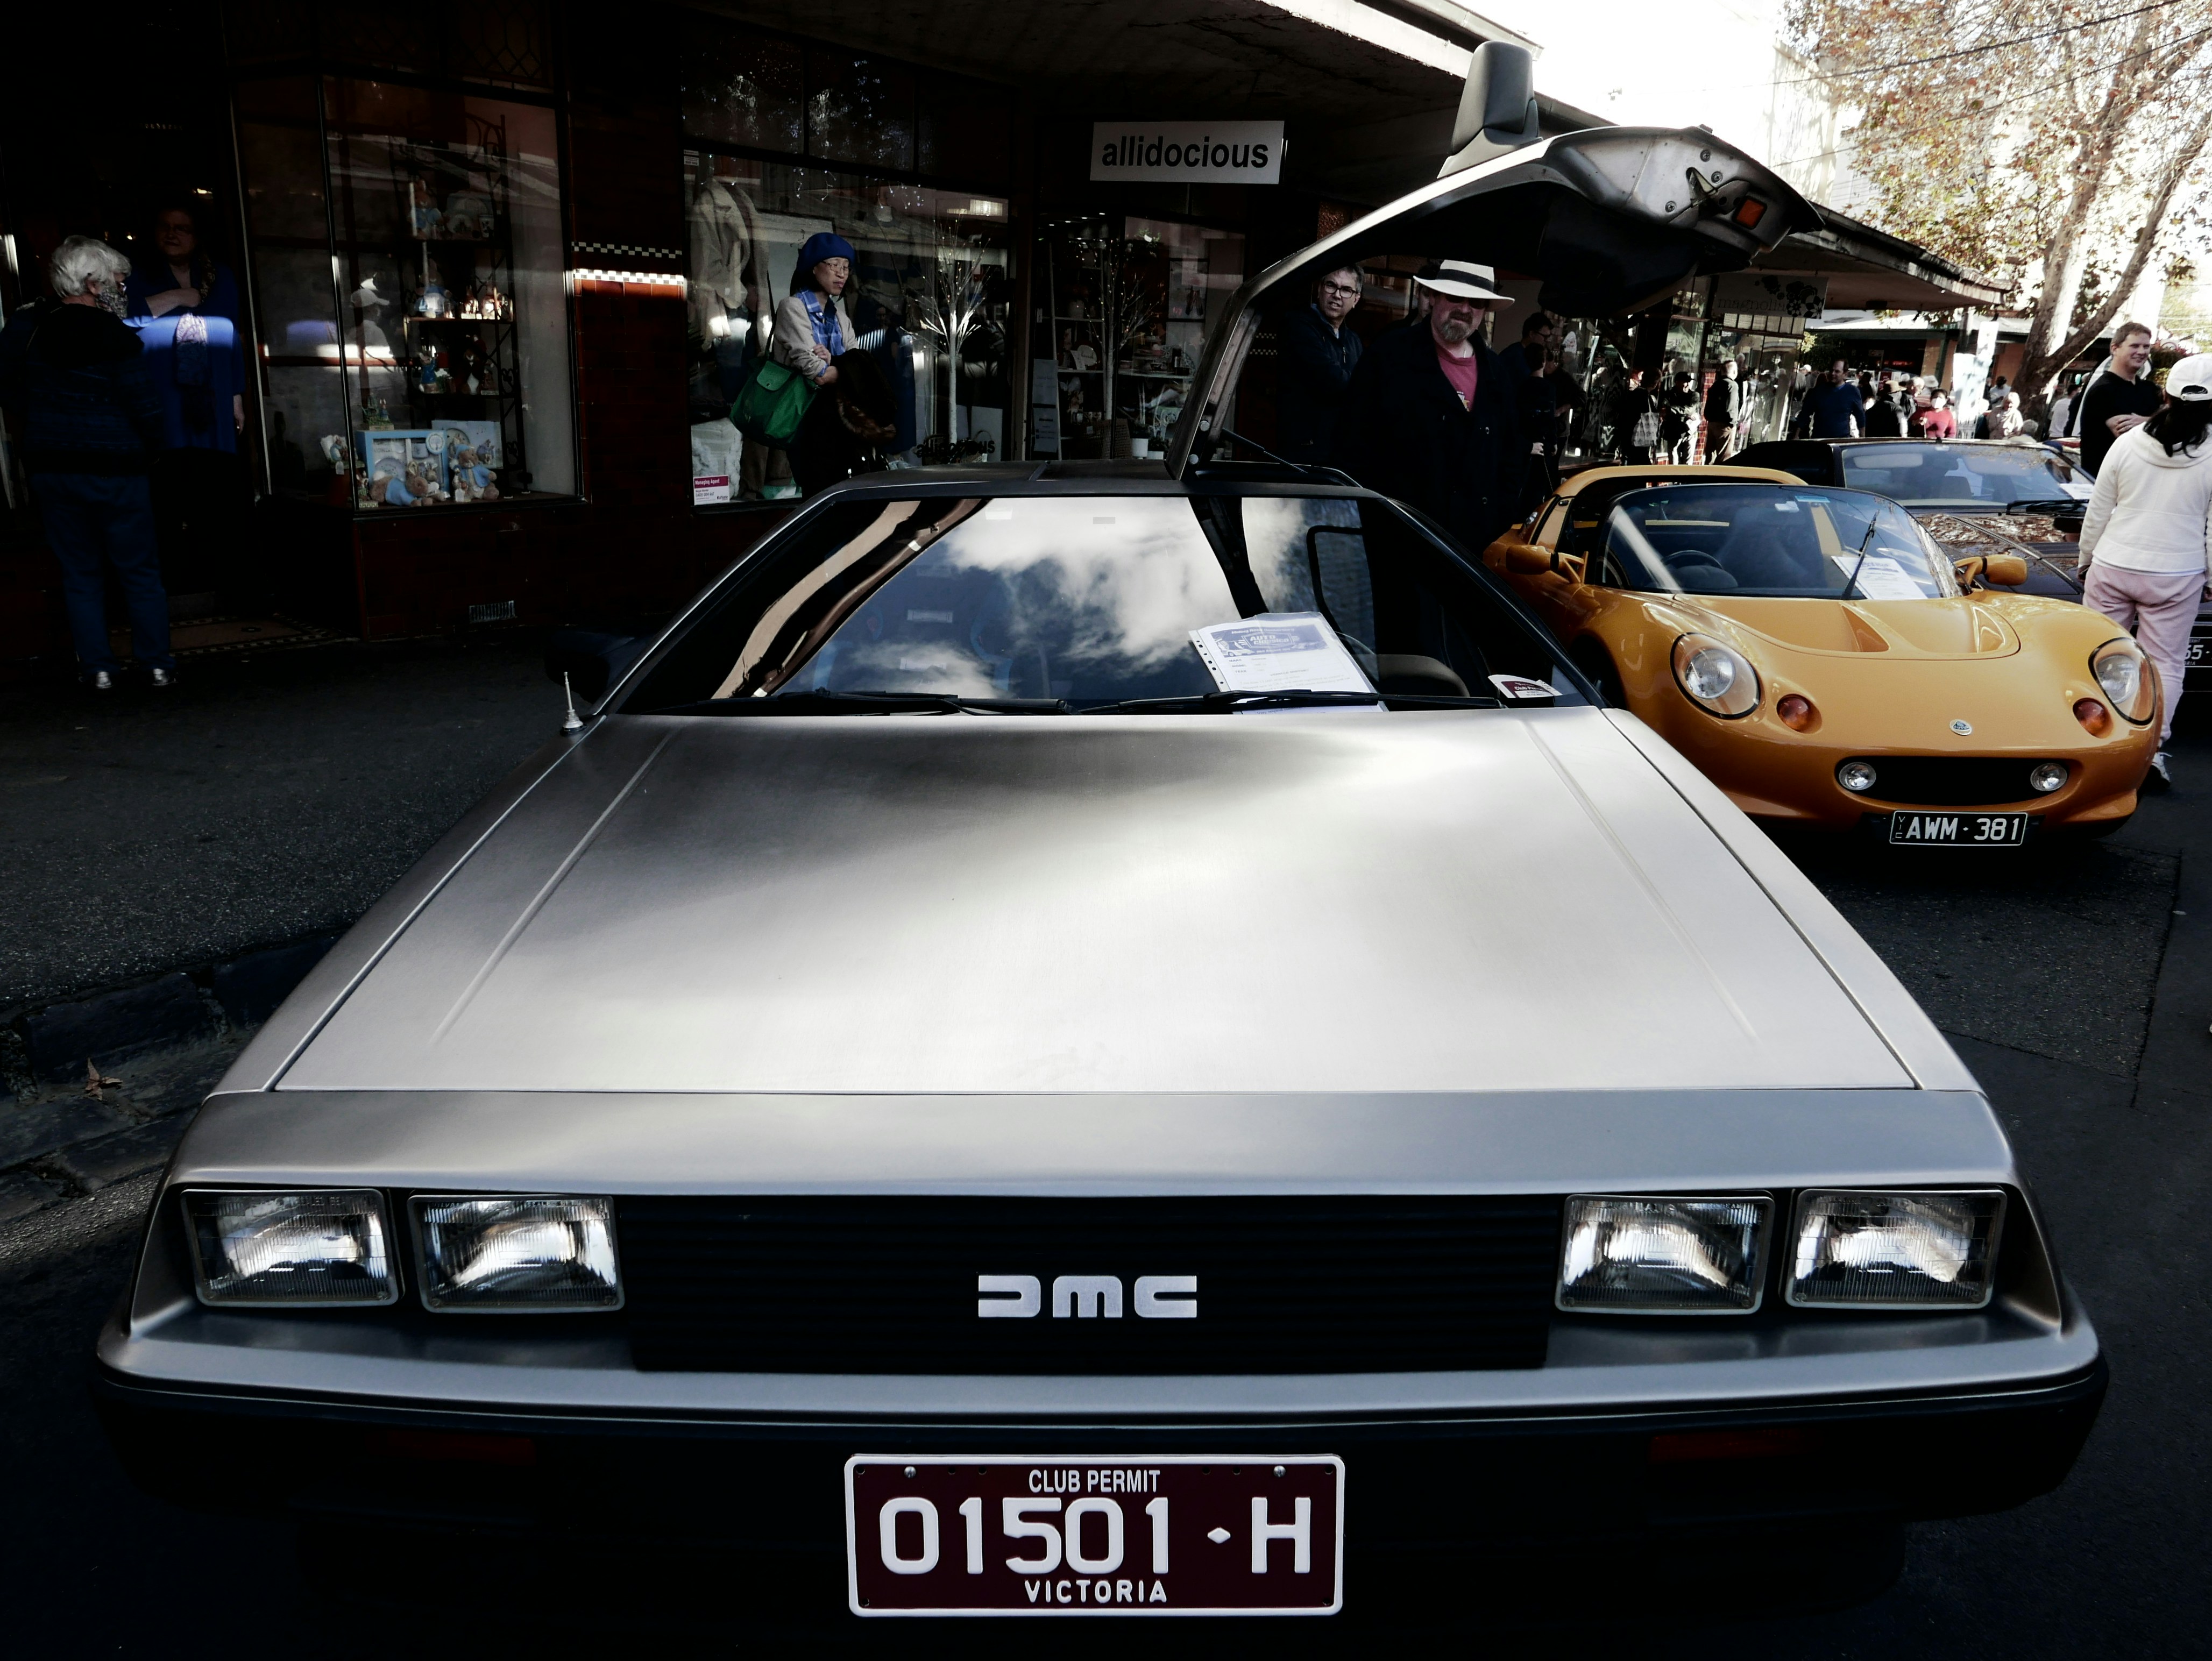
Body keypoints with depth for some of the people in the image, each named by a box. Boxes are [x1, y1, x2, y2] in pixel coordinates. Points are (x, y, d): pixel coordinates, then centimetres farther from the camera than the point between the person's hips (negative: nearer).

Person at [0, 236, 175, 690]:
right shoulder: (117, 338, -14)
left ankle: (98, 668, 13)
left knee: (80, 571, 12)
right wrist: (148, 451, 3)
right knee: (140, 571, 7)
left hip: (49, 468, 4)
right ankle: (157, 664, 10)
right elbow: (145, 407, -15)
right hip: (114, 469, -4)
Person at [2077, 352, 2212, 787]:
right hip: (2175, 577, -1)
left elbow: (2097, 513, 2)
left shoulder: (2127, 444, -5)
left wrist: (2086, 558, 16)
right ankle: (2154, 746, 0)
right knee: (2165, 663, 7)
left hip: (2112, 568, 1)